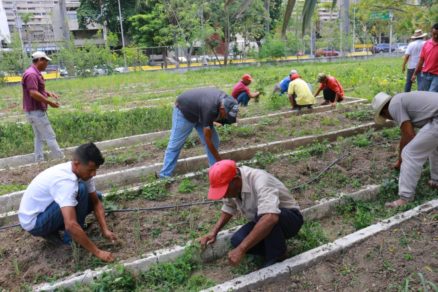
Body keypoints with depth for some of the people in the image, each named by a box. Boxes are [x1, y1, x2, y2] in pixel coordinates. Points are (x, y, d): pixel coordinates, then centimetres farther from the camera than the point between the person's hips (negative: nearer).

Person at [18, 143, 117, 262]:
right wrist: (97, 252, -36)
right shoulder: (65, 181, -35)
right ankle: (71, 239, -10)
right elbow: (71, 225, -41)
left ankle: (52, 230, 7)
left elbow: (96, 202, -1)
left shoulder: (82, 171, -9)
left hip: (45, 210, 9)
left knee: (94, 197, 3)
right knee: (81, 191, -27)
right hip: (33, 222, -9)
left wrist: (105, 230, -14)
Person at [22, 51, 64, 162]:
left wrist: (48, 93, 7)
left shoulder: (36, 73, 15)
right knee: (50, 136, -4)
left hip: (36, 111, 11)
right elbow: (33, 93, -26)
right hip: (36, 111, -11)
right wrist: (50, 102, -21)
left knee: (39, 137, 13)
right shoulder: (31, 74, -18)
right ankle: (61, 159, 2)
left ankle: (39, 160, 17)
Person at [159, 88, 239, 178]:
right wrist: (219, 160, -24)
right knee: (175, 145, -5)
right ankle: (165, 175, 4)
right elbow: (208, 140, -31)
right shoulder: (210, 109, -41)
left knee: (214, 141, -2)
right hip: (183, 110, -7)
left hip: (199, 111, 7)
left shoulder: (225, 100, -20)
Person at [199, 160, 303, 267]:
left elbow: (270, 217, -50)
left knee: (261, 216, -37)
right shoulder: (231, 186, -11)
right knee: (237, 240, -18)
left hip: (291, 218, -6)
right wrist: (214, 232, -4)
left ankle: (277, 258, -13)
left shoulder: (259, 180, -35)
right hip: (261, 221, 7)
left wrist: (242, 249, -47)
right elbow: (229, 208, 8)